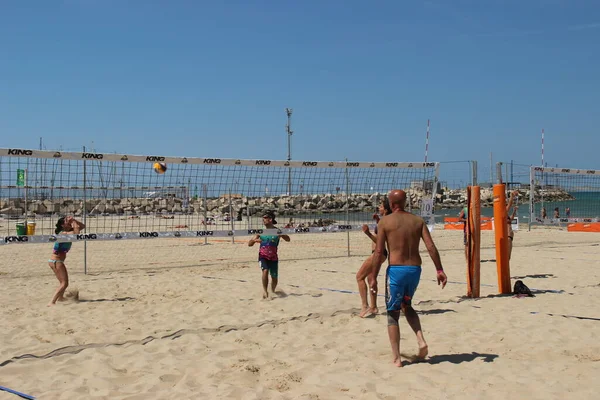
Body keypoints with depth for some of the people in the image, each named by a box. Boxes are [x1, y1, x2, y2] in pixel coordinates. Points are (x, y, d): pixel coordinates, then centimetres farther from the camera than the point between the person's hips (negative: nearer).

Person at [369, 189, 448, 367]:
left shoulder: (385, 221, -2)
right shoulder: (418, 220, 8)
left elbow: (379, 252, -8)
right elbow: (431, 247, -1)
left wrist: (373, 277, -3)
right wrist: (439, 270, 2)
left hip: (396, 270, -4)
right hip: (415, 269, 4)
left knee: (393, 313, 7)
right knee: (407, 306, 27)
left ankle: (396, 358, 5)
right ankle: (421, 341, 8)